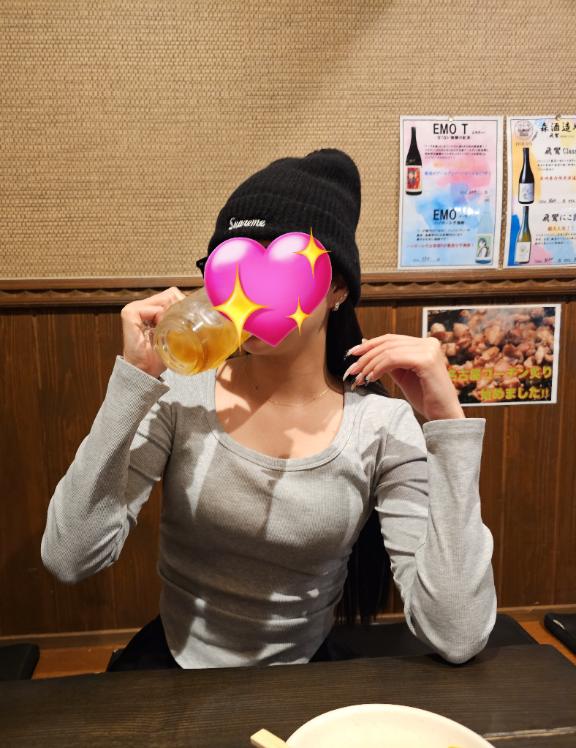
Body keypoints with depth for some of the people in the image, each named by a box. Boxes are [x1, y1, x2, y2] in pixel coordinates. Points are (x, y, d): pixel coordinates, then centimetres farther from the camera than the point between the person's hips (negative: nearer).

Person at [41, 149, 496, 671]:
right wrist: (133, 379, -24)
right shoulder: (179, 394, -12)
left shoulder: (383, 426, -15)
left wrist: (447, 423, -27)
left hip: (306, 677, 0)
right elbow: (69, 559, -19)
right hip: (172, 659, 1)